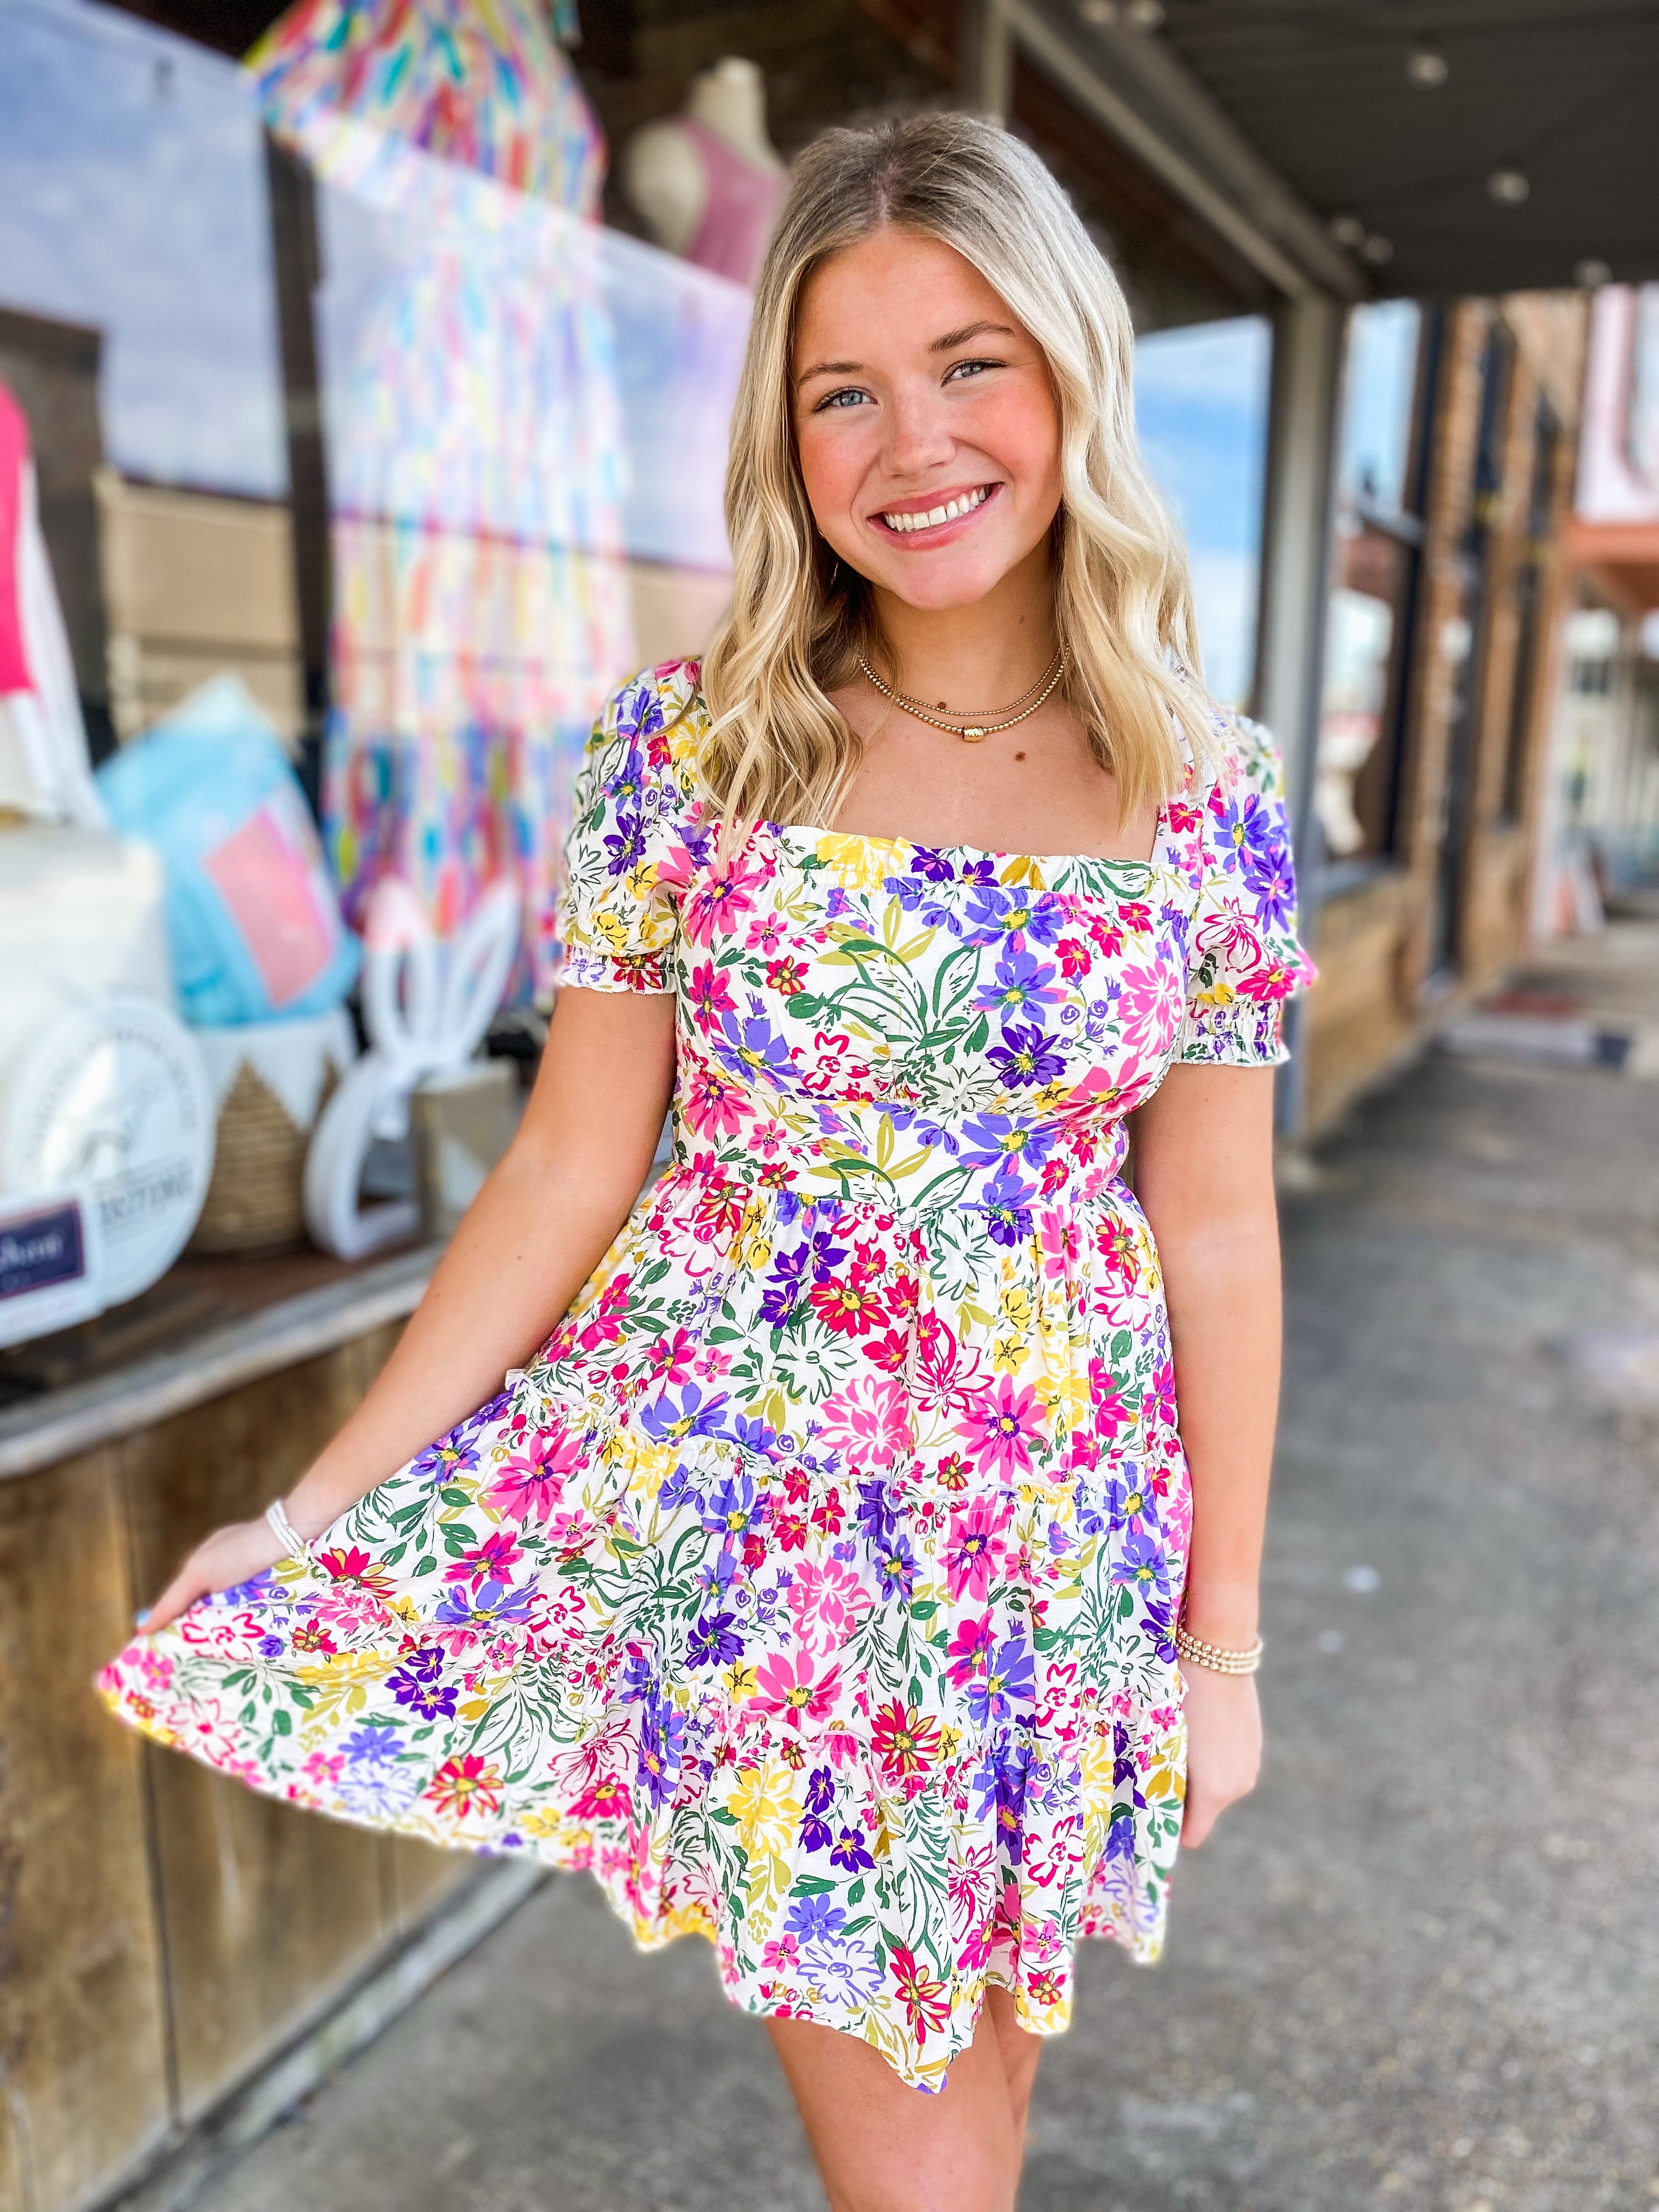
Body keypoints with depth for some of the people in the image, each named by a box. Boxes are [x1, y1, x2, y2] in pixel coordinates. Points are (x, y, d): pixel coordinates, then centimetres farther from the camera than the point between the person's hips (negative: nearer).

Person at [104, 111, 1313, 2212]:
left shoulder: (1205, 790, -3)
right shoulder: (689, 741, -7)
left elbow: (1217, 1233, 0)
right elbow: (572, 1168, -5)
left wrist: (1222, 1630, 4)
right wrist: (313, 1510, -5)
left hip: (1053, 1528, 2)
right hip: (740, 1488, -1)